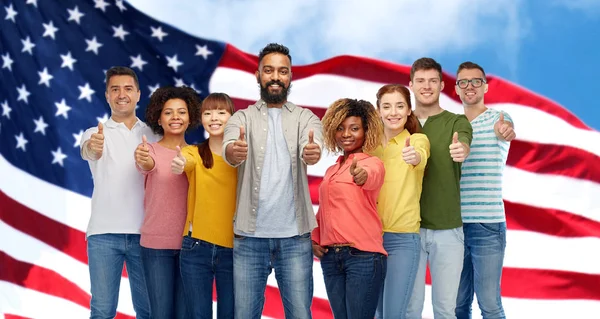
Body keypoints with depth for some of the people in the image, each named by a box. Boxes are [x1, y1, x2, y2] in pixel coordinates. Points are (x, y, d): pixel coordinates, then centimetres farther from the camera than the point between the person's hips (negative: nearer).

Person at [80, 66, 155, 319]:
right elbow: (87, 151, -17)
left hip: (144, 232, 1)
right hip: (104, 233, -1)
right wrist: (93, 148, -42)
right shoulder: (96, 133, 6)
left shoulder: (154, 135, 11)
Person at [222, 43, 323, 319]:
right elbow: (228, 151, -15)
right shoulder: (242, 118, 6)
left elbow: (311, 149, -15)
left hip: (294, 235, 0)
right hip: (250, 234, 0)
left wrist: (313, 152, -40)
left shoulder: (305, 118, 6)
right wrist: (234, 151, -40)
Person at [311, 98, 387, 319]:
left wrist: (362, 175, -49)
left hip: (364, 256, -6)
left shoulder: (372, 163, -3)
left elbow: (372, 177, -27)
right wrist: (314, 239, 9)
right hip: (330, 258, 6)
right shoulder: (331, 170, 17)